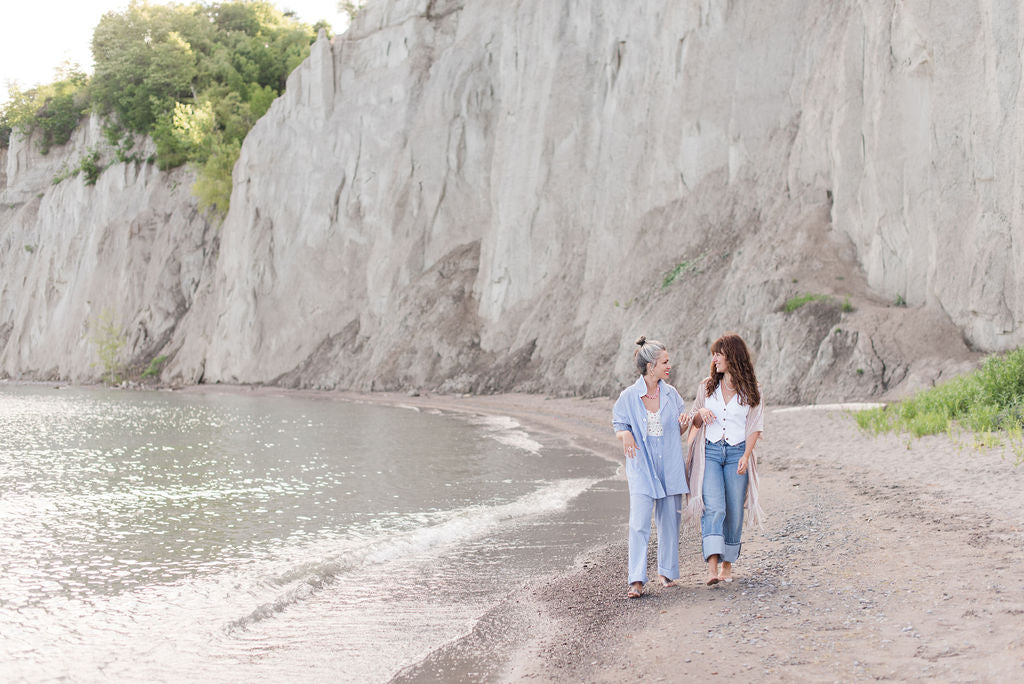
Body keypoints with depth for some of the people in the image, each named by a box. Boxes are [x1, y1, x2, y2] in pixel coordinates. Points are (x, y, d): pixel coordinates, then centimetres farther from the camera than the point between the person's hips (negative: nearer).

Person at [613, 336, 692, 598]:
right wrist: (625, 435, -18)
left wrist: (684, 424, -8)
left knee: (669, 520, 8)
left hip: (670, 467, 3)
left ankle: (667, 572, 25)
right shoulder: (629, 397, -4)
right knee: (639, 522, -13)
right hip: (641, 467, -3)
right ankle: (637, 580, -13)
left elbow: (678, 431, 15)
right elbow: (619, 426, 5)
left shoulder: (671, 394, 6)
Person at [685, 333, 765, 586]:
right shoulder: (707, 386, 12)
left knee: (734, 511, 1)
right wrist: (701, 413, -7)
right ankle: (712, 567, -25)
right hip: (709, 452, 1)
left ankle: (727, 564, 17)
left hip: (737, 453, -1)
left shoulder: (751, 390, 4)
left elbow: (755, 427, 3)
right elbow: (694, 421, 17)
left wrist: (746, 456, -11)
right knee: (713, 508, -14)